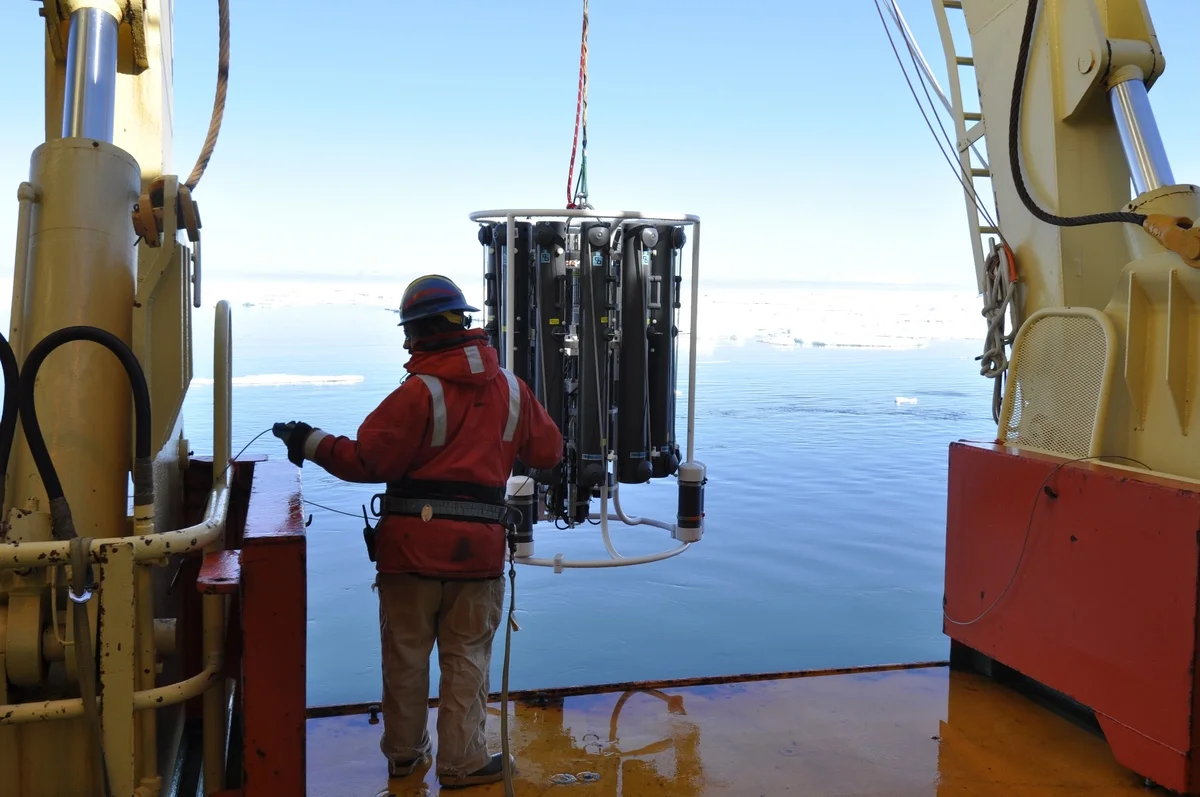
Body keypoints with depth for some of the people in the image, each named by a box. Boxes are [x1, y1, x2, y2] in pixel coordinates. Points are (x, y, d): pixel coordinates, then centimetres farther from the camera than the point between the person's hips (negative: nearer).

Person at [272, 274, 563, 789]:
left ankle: (404, 753, 26)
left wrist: (312, 444, -1)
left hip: (412, 544, -3)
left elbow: (368, 460, -13)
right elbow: (548, 452, 11)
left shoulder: (420, 391, -11)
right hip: (479, 547, 3)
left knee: (405, 655, 13)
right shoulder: (511, 388, 4)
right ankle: (461, 761, 13)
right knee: (466, 658, 11)